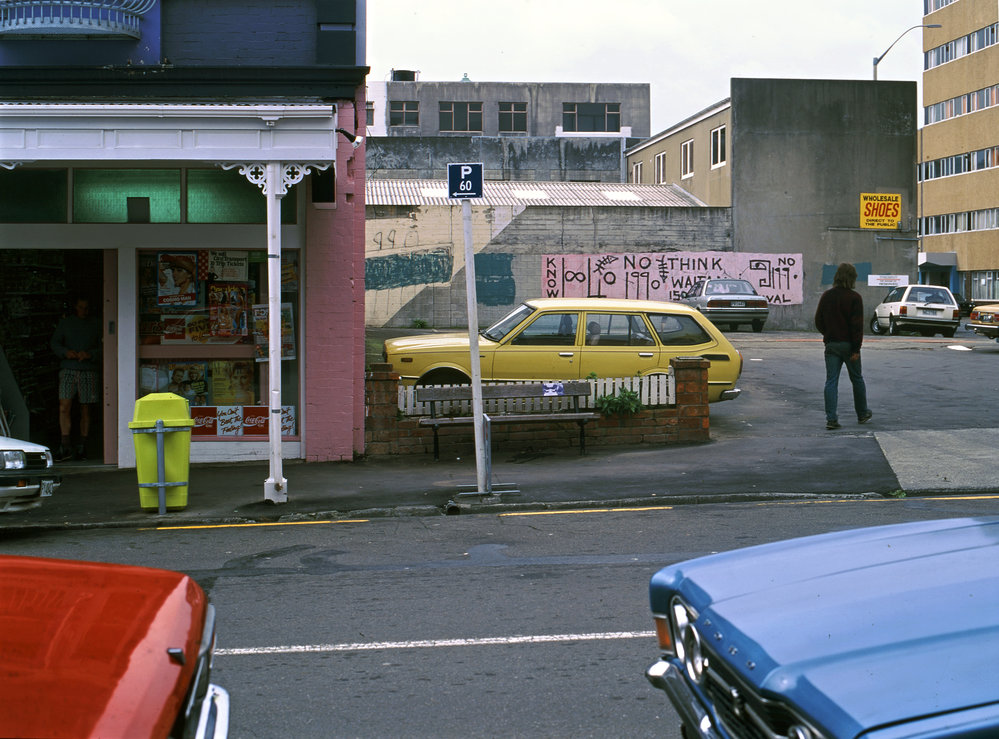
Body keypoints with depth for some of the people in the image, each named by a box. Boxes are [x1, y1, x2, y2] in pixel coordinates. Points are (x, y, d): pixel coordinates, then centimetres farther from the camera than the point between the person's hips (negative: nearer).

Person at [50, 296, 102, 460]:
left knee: (85, 410, 2)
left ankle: (82, 447, 10)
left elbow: (102, 347, 4)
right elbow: (54, 342, 9)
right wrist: (66, 352, -10)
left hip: (89, 370, 0)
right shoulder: (65, 322, 10)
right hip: (68, 369, 0)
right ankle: (65, 447, -11)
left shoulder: (96, 324, 8)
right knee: (64, 407, -11)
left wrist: (90, 354, -14)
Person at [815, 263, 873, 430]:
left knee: (831, 381, 1)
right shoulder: (854, 297, -10)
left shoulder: (826, 296, 4)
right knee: (857, 379, 14)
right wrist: (856, 349, -12)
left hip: (831, 345, 3)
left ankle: (831, 418, -8)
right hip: (848, 345, -3)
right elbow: (857, 325, -14)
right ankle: (862, 414, 27)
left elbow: (818, 321, 10)